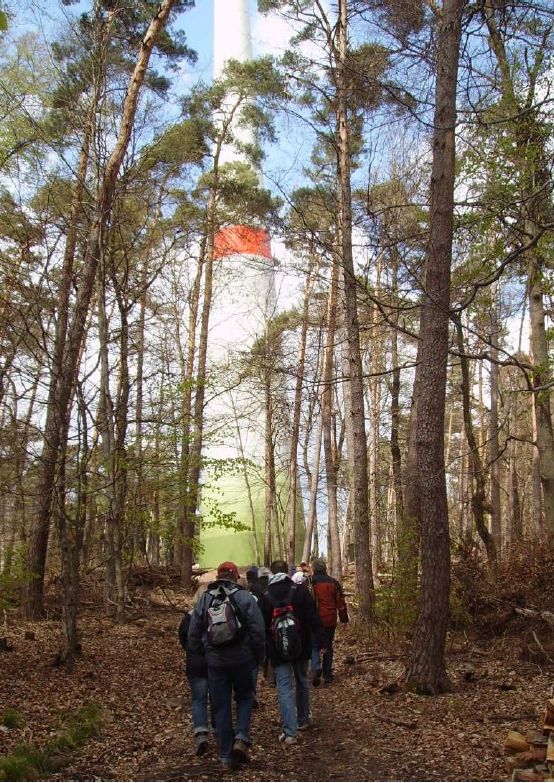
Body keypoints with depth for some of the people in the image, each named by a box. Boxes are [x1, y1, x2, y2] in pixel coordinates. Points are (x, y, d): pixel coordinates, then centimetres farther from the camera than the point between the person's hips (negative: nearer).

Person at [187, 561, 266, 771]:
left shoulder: (204, 600, 3)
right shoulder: (245, 597, -6)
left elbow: (193, 633, 5)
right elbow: (258, 630, -10)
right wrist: (259, 657, 2)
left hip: (215, 661, 2)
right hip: (242, 659, -2)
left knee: (220, 707, 11)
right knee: (244, 698, 19)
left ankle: (227, 755, 14)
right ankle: (241, 737, -1)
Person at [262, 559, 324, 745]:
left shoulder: (266, 596, -3)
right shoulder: (300, 590, -4)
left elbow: (262, 626, 3)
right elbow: (313, 618, -8)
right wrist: (320, 640, -5)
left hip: (278, 649, -1)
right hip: (301, 646, 2)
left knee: (284, 688, -1)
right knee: (302, 682, 21)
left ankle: (290, 732, -9)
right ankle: (303, 720, 35)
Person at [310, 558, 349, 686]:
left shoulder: (310, 583, -6)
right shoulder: (333, 583, 3)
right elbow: (340, 602, 5)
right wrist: (344, 618, 12)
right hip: (330, 621, 3)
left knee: (314, 646, 6)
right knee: (328, 646, 15)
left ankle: (316, 669, -17)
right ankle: (327, 675, 17)